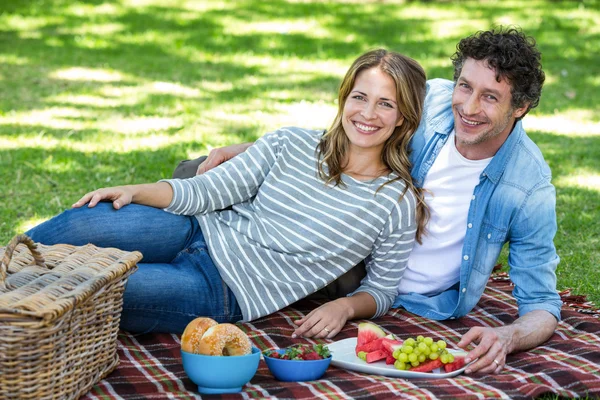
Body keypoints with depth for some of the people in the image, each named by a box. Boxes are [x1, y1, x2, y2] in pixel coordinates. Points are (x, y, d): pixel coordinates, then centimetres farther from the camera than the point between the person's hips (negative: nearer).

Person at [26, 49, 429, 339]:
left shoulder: (399, 204, -3)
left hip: (224, 293, -3)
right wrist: (133, 191, -11)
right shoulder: (291, 145, 4)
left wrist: (346, 306, -15)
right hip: (204, 232, 3)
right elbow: (206, 191, 3)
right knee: (79, 225, -21)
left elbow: (381, 290, 7)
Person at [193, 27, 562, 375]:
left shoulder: (530, 188, -22)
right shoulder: (429, 102, -14)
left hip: (416, 307, -3)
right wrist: (244, 151, -7)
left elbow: (542, 306, -17)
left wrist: (506, 338, -41)